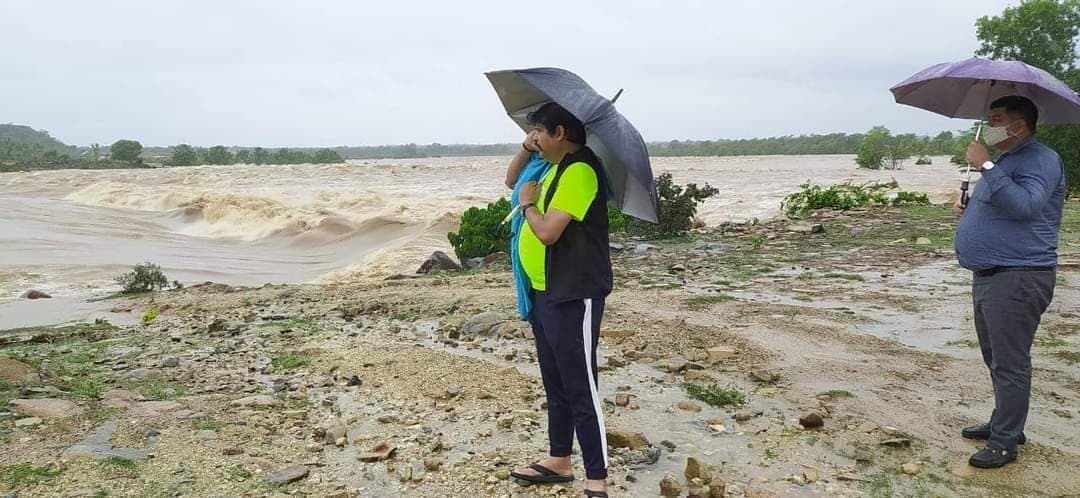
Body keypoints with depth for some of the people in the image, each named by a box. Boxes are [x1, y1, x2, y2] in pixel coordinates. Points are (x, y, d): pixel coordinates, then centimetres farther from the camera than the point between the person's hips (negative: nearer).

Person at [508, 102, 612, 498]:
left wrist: (528, 203, -7)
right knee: (555, 385, 19)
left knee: (580, 390, -5)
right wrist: (527, 149, 12)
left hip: (574, 297, -11)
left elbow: (548, 231, -26)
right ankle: (559, 460, 32)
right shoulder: (556, 169, 14)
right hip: (545, 293, 11)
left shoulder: (579, 171, -19)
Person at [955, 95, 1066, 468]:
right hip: (988, 276, 10)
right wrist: (970, 212, 12)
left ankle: (1004, 442, 3)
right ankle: (1003, 423, 31)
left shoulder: (1040, 159, -13)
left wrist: (986, 167, -27)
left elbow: (1025, 205, -30)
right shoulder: (1005, 161, 20)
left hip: (1018, 278, -10)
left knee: (1009, 363, -5)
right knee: (996, 358, 18)